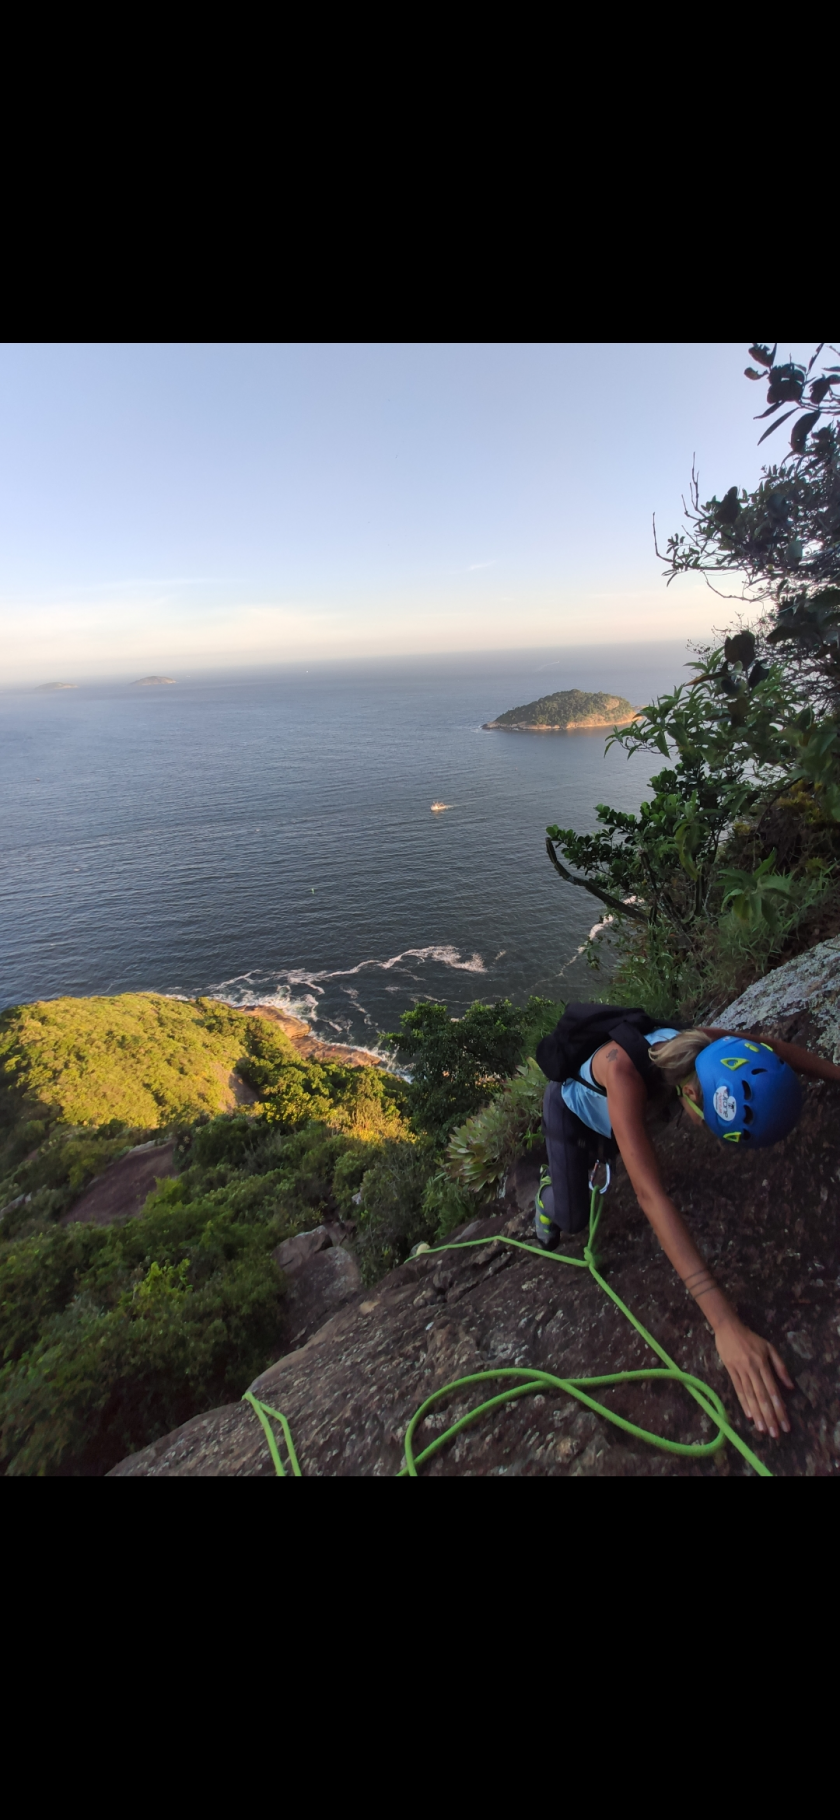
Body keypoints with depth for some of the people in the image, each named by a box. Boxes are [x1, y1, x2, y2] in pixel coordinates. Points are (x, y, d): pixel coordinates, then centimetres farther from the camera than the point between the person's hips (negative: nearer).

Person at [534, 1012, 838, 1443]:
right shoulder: (623, 1071, -50)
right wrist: (725, 1324, -57)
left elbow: (774, 1049, -10)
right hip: (569, 1109, -5)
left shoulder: (706, 1047, -33)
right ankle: (549, 1190, 27)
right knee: (573, 1217, -5)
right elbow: (650, 1194, -54)